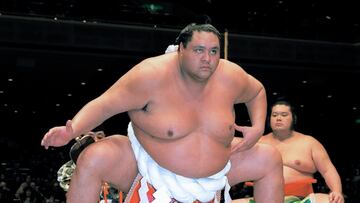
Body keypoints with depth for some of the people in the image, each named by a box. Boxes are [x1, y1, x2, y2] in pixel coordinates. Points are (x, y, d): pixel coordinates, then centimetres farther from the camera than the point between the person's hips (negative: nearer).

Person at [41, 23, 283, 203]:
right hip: (148, 168, -4)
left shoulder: (231, 77, -9)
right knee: (93, 158, -30)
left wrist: (258, 128, -5)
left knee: (270, 158, -2)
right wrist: (71, 130, -37)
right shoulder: (152, 75, -23)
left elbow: (257, 91, 13)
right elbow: (102, 105, -19)